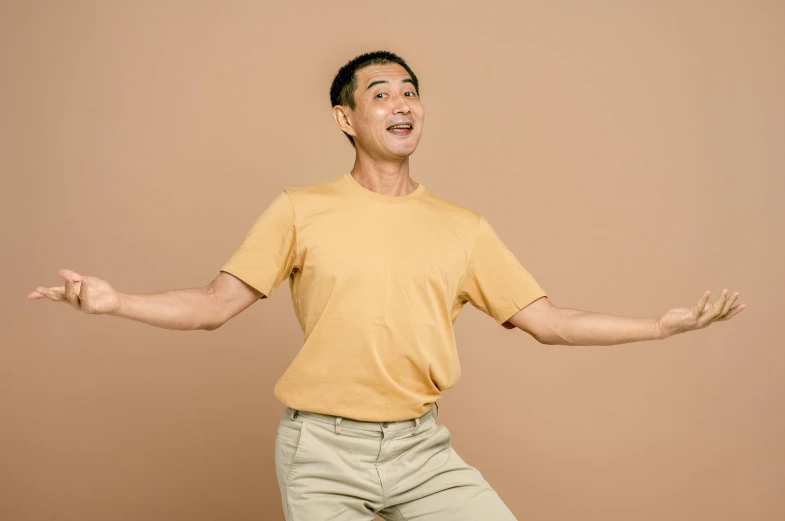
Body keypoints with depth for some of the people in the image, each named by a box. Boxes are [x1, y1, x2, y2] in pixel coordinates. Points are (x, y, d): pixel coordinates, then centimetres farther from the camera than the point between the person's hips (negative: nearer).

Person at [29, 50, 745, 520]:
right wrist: (113, 302, -17)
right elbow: (213, 306, -2)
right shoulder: (301, 211, 0)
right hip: (322, 450, -2)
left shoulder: (464, 229, 6)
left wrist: (664, 324, -1)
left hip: (422, 448, 2)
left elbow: (547, 322, 5)